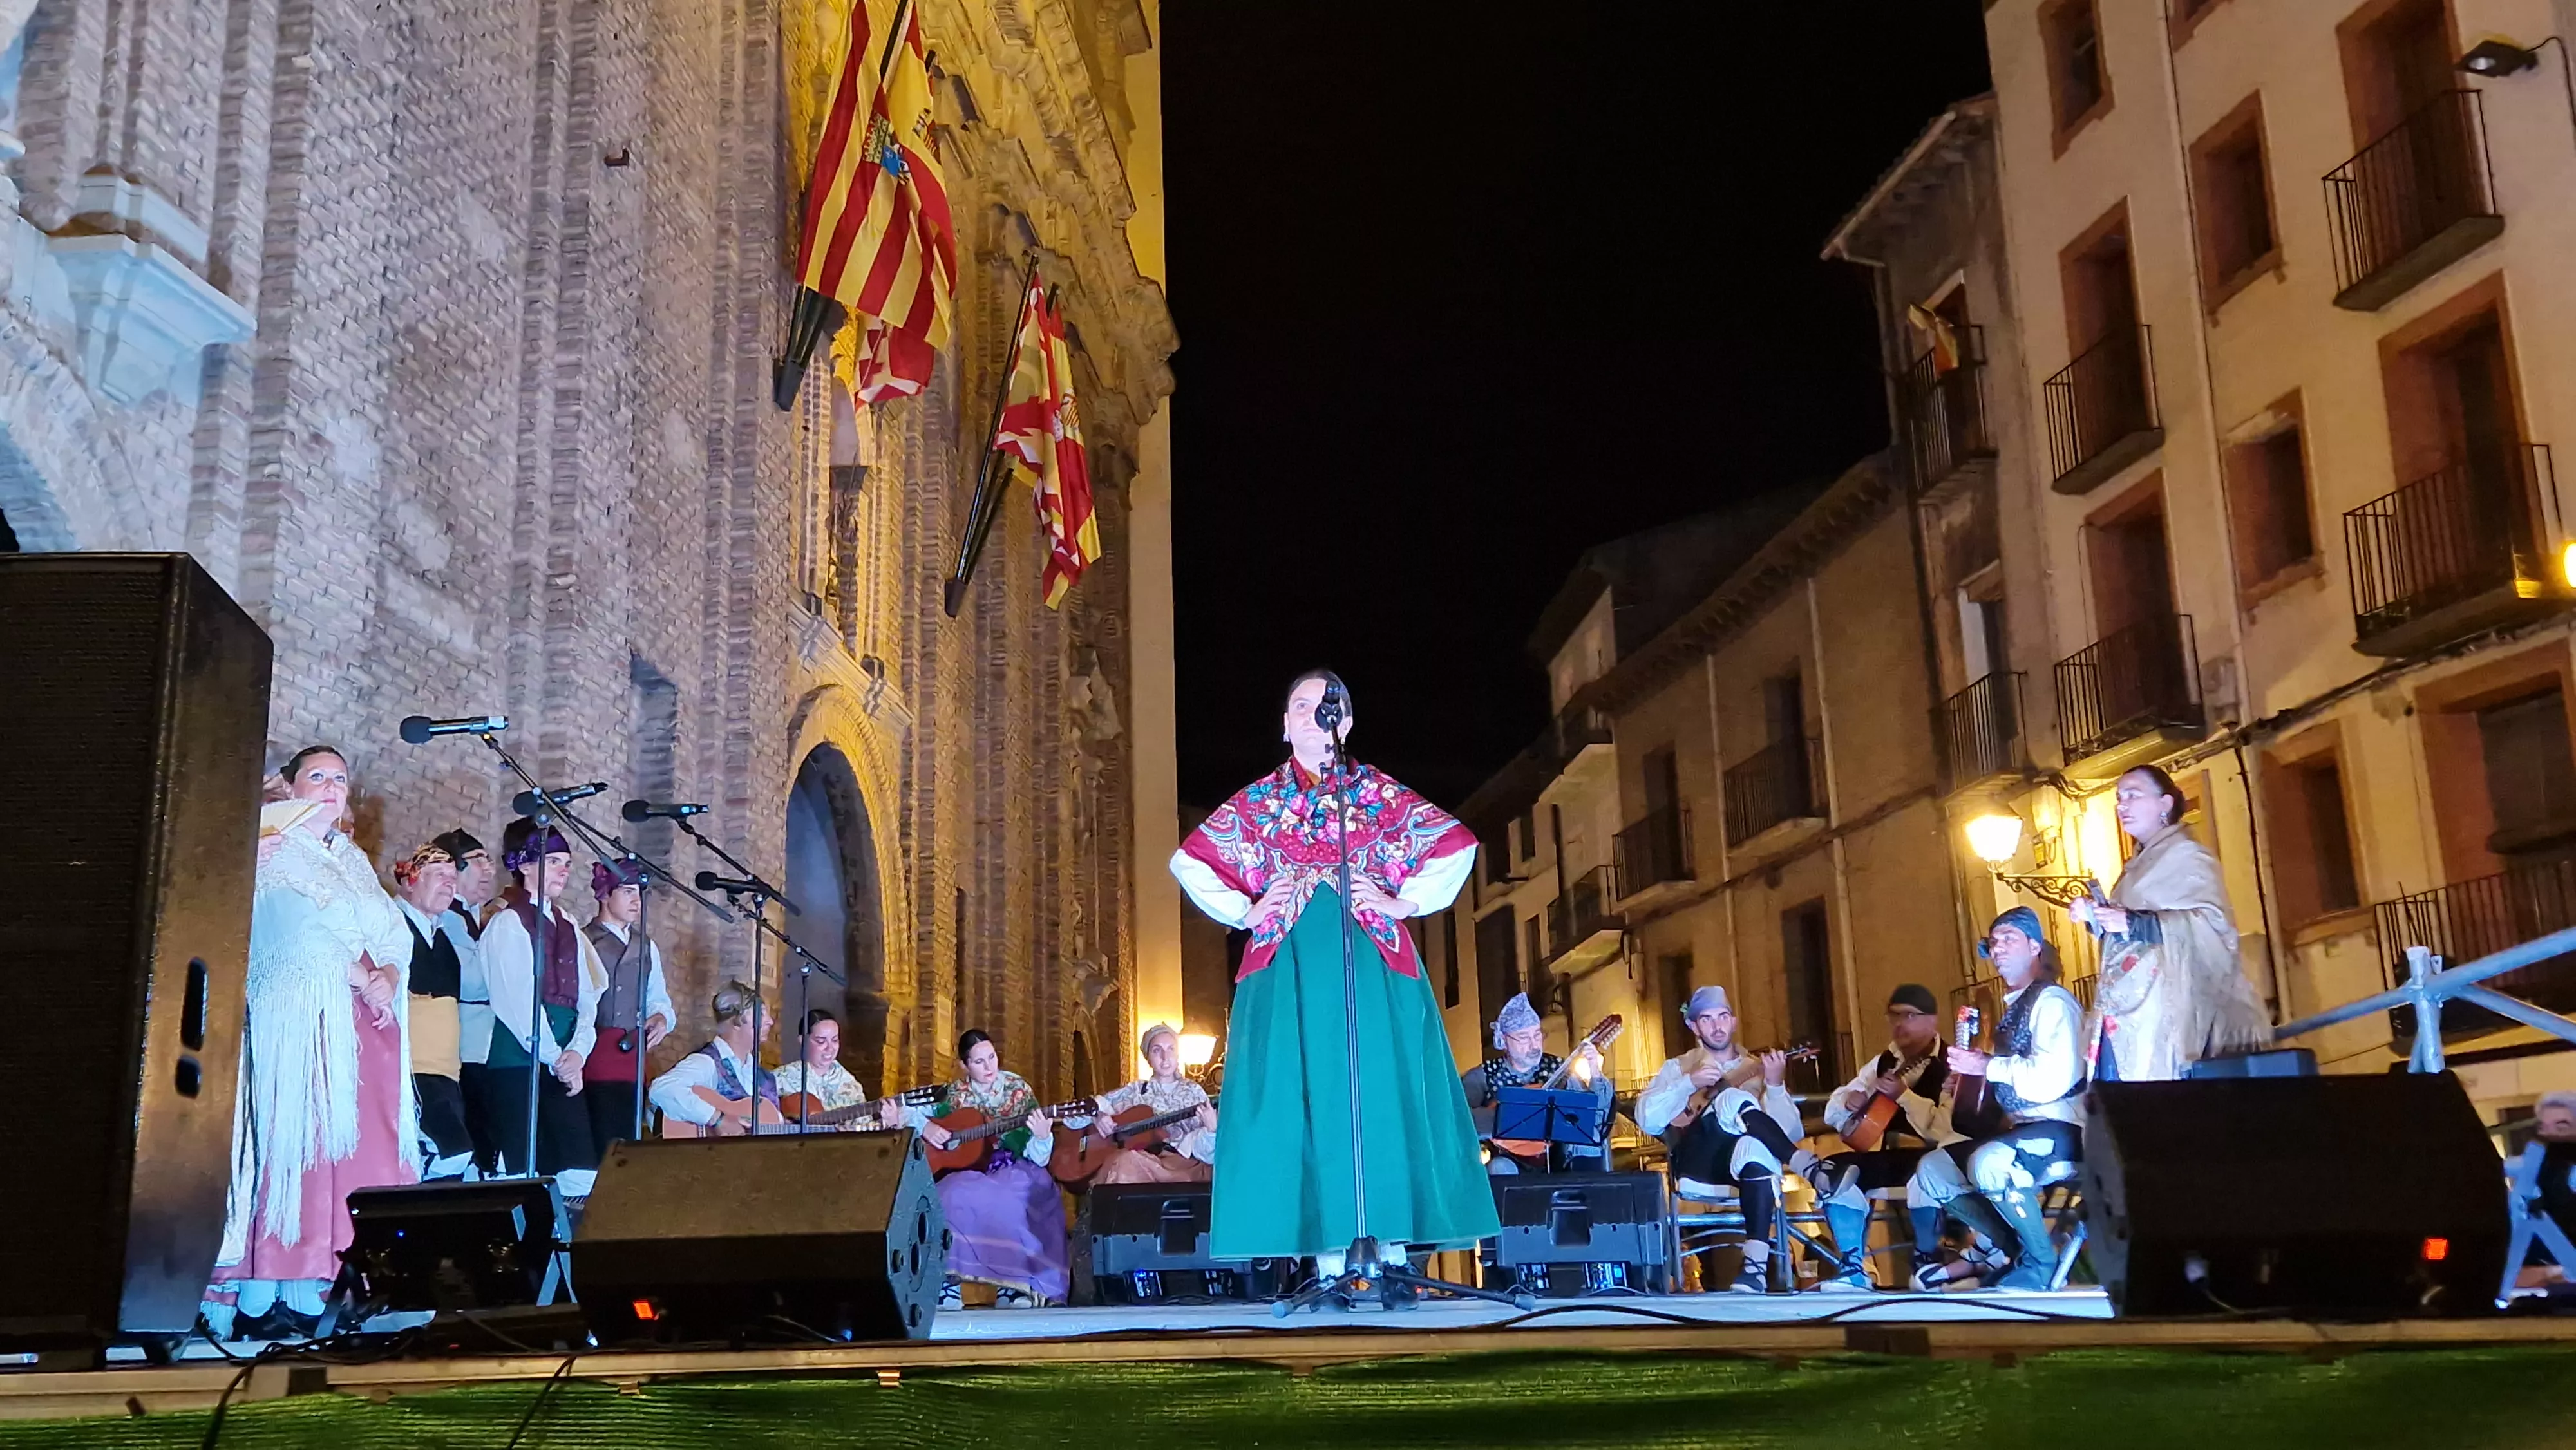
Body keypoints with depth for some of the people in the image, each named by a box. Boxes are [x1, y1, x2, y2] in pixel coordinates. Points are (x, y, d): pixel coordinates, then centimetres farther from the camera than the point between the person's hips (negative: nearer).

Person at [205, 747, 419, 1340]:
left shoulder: (354, 861, 23)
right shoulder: (274, 856, 4)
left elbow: (394, 933, 15)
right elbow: (303, 936, -9)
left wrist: (387, 974, -4)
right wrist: (360, 977, -13)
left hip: (365, 1023, 6)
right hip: (299, 1018, -6)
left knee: (363, 1151, -3)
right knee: (294, 1143, -13)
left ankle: (312, 1290, -3)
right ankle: (261, 1297, -13)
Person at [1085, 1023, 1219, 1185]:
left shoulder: (1193, 1091, 17)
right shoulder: (1135, 1091, 20)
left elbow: (1202, 1148, 8)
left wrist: (1211, 1129, -15)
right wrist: (1097, 1116, -2)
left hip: (1181, 1162, 0)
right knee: (1126, 1162, -39)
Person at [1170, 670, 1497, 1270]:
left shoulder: (1378, 792, 10)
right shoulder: (1259, 800, 11)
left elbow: (1456, 845, 10)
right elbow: (1190, 861, 15)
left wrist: (1406, 902, 0)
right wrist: (1243, 912, 4)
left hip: (1373, 963, 0)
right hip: (1291, 966, 0)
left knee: (1381, 1094, -4)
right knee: (1307, 1096, -4)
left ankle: (1389, 1244, 1)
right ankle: (1329, 1252, -2)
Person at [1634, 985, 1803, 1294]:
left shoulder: (1758, 1068, 19)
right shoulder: (1677, 1067, 19)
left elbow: (1792, 1133, 6)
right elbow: (1647, 1121, 1)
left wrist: (1776, 1085, -9)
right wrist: (1690, 1083, -9)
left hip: (1748, 1166, 1)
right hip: (1697, 1168, -1)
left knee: (1756, 1145, -39)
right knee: (1732, 1099, -29)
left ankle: (1756, 1265, -43)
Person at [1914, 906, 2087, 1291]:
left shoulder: (2052, 1001, -11)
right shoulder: (2013, 1007, 17)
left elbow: (2053, 1078, -24)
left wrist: (1987, 1066, -17)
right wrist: (1970, 1076, 3)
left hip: (2060, 1131, -10)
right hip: (2022, 1130, 10)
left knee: (1990, 1163, -36)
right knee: (1932, 1169, 4)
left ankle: (2041, 1263, -14)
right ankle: (2013, 1248, 6)